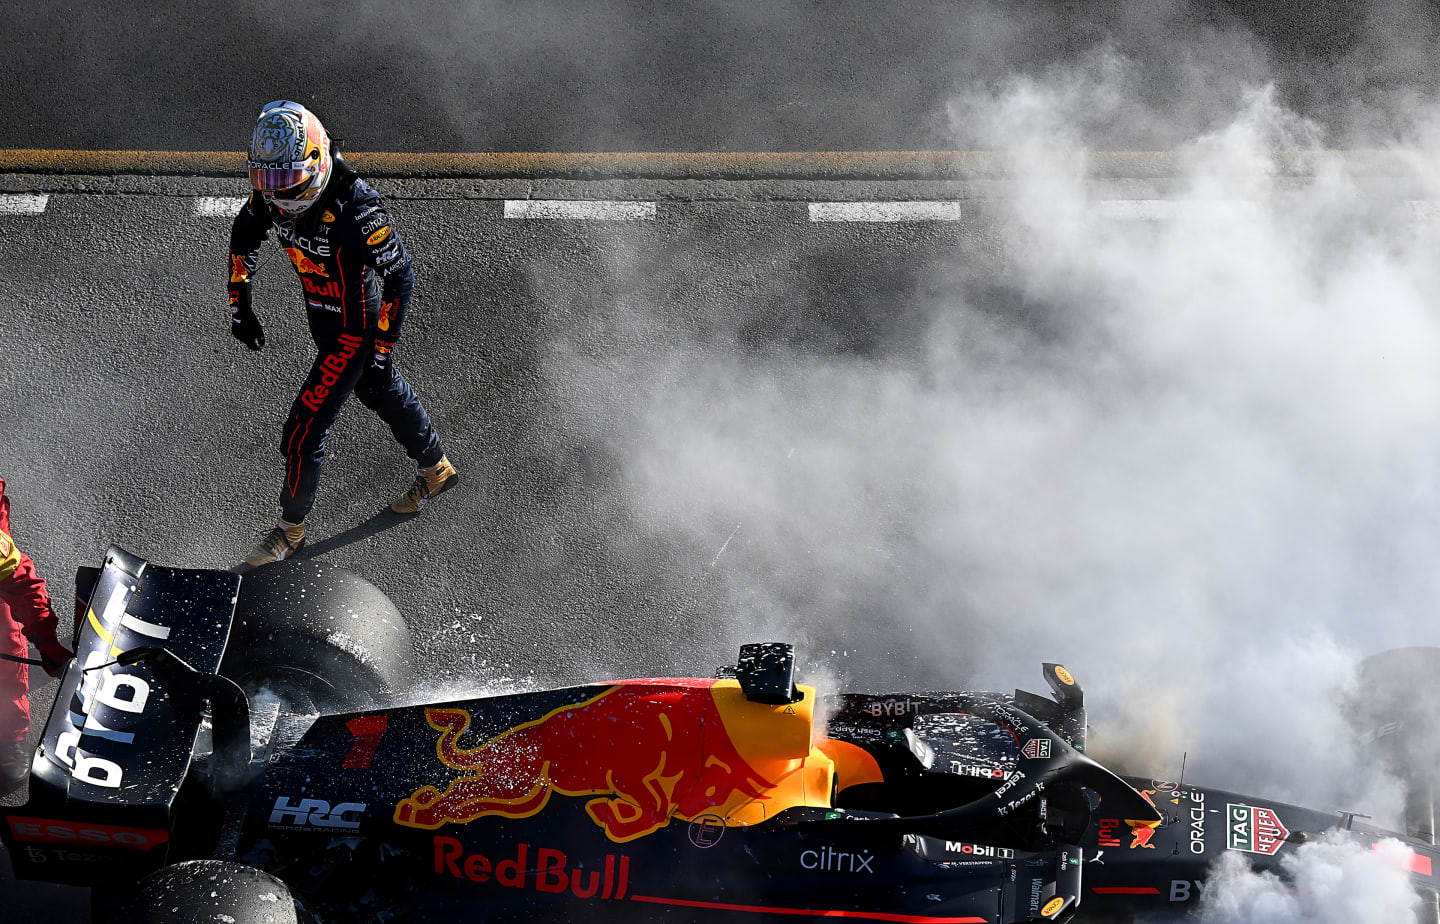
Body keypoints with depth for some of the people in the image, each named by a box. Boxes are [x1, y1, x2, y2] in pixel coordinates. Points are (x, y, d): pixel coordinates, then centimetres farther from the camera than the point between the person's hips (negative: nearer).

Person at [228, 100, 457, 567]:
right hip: (322, 315, 8)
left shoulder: (355, 209, -36)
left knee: (304, 431, -3)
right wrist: (239, 304, 4)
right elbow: (244, 234, 6)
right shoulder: (271, 193, -15)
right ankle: (435, 468, 52)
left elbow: (400, 277, -26)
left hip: (357, 327, -8)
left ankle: (291, 528, 19)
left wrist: (382, 348, -21)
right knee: (377, 390, 28)